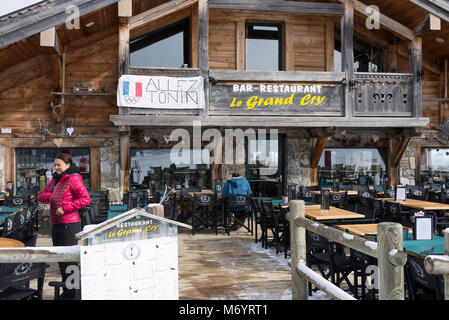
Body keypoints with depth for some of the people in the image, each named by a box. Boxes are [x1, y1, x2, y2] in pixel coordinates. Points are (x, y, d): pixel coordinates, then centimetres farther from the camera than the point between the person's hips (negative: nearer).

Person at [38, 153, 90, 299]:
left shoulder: (73, 179, -10)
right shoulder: (55, 179, 16)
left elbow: (85, 199, -19)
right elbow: (41, 196, 16)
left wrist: (65, 207, -19)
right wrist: (51, 196, -4)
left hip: (69, 224, -9)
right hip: (56, 224, 9)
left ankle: (71, 293, 2)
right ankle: (66, 291, 27)